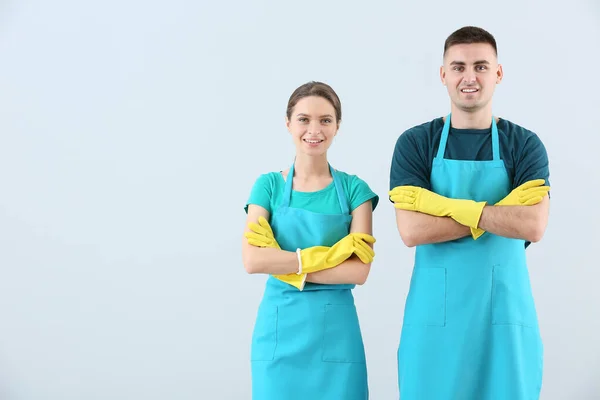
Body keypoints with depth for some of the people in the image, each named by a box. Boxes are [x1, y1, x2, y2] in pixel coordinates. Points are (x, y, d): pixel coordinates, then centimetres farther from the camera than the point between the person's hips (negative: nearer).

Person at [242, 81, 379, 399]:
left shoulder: (353, 189, 1)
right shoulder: (269, 186, 2)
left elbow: (359, 270, -9)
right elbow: (252, 261, -11)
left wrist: (291, 269, -14)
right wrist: (327, 254, -15)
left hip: (335, 330, 0)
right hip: (279, 329, 0)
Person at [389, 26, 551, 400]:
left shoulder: (525, 144, 1)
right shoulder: (415, 143, 0)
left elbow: (533, 226, -14)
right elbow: (411, 230, -12)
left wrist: (451, 206, -16)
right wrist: (496, 215, -13)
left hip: (505, 310, 0)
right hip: (435, 311, 0)